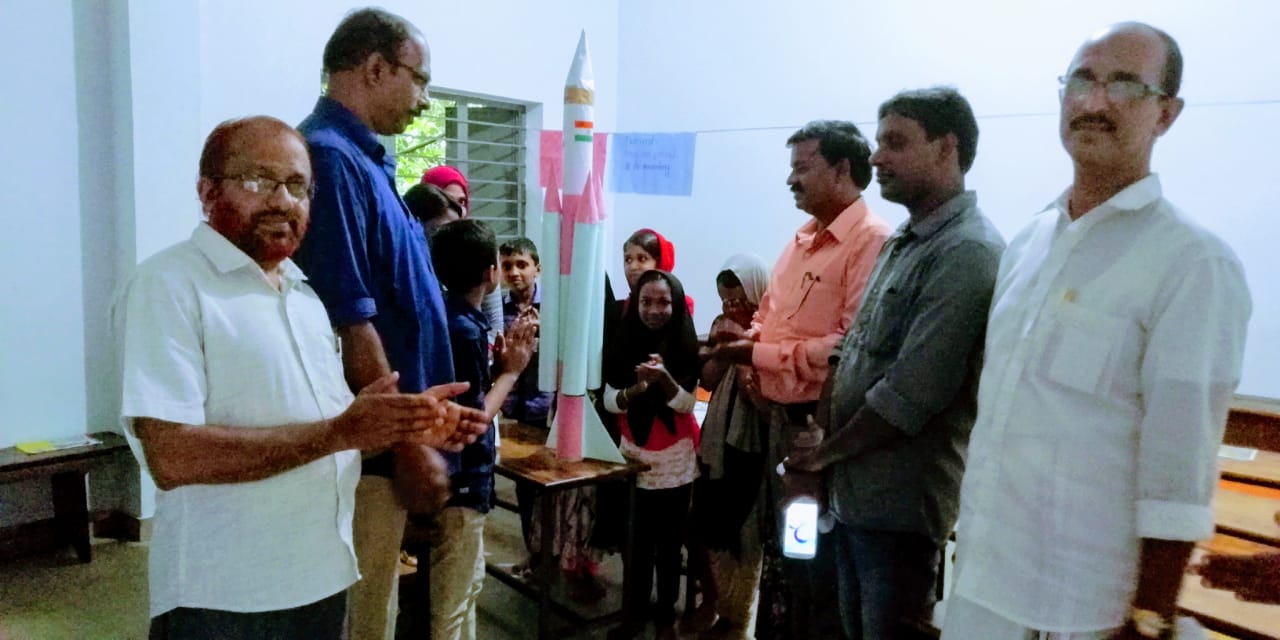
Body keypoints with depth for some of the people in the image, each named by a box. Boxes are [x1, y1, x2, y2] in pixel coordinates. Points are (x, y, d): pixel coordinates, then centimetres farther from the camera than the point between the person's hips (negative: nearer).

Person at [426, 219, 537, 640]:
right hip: (461, 482, -10)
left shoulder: (452, 318, 5)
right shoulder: (464, 329, -23)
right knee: (451, 602, 5)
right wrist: (511, 371, -10)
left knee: (469, 584, 23)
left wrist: (505, 353, 7)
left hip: (462, 478, 10)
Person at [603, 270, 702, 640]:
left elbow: (687, 405, -12)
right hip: (634, 456, 1)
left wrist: (664, 378, -29)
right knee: (636, 541, 8)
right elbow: (609, 401, -5)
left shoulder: (687, 348, -7)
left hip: (675, 461, -1)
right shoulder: (624, 344, -3)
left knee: (669, 542, 6)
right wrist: (636, 389, -24)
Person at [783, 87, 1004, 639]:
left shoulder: (967, 254, -18)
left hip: (900, 505, -9)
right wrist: (824, 439, 4)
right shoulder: (901, 242, 12)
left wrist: (824, 453, -10)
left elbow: (907, 396, -23)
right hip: (852, 492, 9)